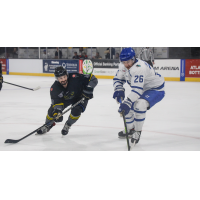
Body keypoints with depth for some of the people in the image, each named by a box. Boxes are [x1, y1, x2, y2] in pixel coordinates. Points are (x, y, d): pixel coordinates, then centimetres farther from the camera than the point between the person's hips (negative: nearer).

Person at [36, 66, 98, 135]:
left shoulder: (75, 78, -39)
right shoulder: (54, 88, -29)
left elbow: (93, 79, -34)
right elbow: (57, 102, -27)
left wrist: (88, 88, -46)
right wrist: (57, 111, -45)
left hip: (79, 96, -2)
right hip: (65, 99, 2)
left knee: (76, 111, -27)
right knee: (52, 110, -7)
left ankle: (67, 125, 4)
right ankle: (48, 125, 27)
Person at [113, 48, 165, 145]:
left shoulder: (139, 67, -36)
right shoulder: (123, 65, -8)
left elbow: (137, 89, -42)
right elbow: (118, 79, 4)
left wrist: (127, 103, -48)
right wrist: (118, 90, -17)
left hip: (156, 90, -10)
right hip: (143, 89, 10)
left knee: (139, 105, -32)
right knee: (127, 107, 9)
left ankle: (137, 132, -15)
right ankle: (130, 130, 32)